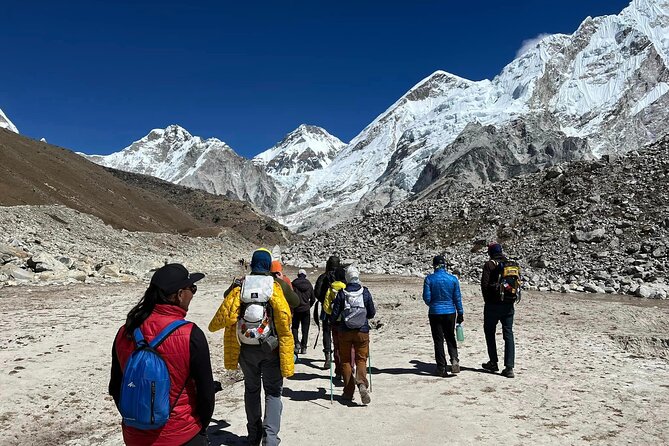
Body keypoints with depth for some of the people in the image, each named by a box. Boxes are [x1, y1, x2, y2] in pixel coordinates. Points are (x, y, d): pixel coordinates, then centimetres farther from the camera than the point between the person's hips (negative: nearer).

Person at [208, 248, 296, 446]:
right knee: (273, 391, 10)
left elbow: (226, 310, -7)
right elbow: (296, 302, -4)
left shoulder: (239, 285, -4)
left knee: (251, 389, 20)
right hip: (272, 347, -2)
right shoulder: (278, 285, -8)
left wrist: (213, 326, 10)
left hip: (246, 347, 2)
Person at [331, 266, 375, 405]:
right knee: (361, 359, 8)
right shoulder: (365, 292, -4)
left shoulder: (342, 293, -8)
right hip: (362, 331, 1)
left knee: (345, 361, 12)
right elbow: (372, 313, 4)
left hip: (345, 332, 0)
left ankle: (348, 392, 12)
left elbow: (335, 314, -4)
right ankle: (362, 383, -18)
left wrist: (333, 320, 18)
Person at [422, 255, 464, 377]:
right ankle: (454, 359, -2)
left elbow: (426, 298, -7)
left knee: (438, 340, 7)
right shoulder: (453, 279, -3)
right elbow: (457, 298, 1)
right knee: (450, 337, 18)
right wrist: (460, 313, 11)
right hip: (450, 312, 2)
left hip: (435, 313, -2)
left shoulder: (429, 279, -9)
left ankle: (441, 369, 10)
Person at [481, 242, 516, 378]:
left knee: (489, 333, 13)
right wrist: (511, 298, 13)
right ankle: (509, 368, 1)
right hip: (508, 305, 4)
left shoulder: (489, 265, -8)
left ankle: (493, 363, 18)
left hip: (492, 305, -4)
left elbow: (484, 284, -12)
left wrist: (487, 300, 0)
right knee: (509, 335, 6)